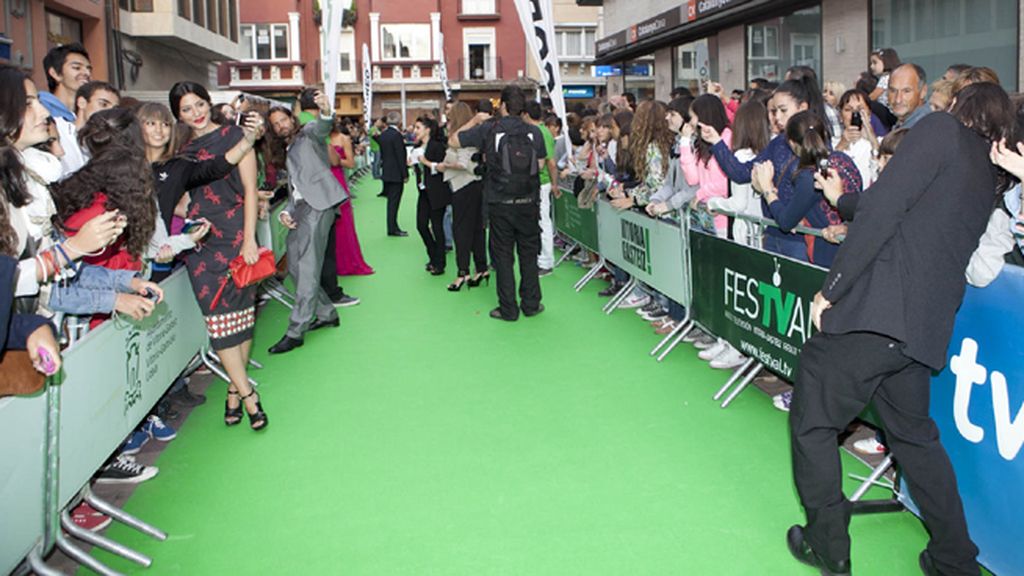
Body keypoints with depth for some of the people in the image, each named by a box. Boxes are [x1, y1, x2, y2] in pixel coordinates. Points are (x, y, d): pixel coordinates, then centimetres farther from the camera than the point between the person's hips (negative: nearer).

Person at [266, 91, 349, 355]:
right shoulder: (287, 153, 29)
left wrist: (326, 112, -41)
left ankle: (296, 331, -15)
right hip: (300, 207, 9)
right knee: (295, 267, 9)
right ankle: (327, 313, 24)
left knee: (308, 268, -13)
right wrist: (286, 212, 3)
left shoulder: (308, 134, 8)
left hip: (318, 203, -9)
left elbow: (322, 128, -16)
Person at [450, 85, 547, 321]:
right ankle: (531, 304, 19)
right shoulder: (534, 132, -2)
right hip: (529, 202, 2)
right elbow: (540, 164, 5)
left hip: (500, 204, -2)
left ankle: (508, 309, 9)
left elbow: (453, 141, 0)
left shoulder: (488, 129, -8)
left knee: (503, 256, 6)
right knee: (529, 253, 13)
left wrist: (475, 120, 12)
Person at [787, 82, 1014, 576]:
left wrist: (830, 289, -11)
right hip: (924, 326, 8)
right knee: (914, 435, 23)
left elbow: (882, 210, -13)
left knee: (811, 420, 7)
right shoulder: (988, 176, 22)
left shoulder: (942, 129, 0)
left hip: (877, 309, -8)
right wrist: (843, 200, 40)